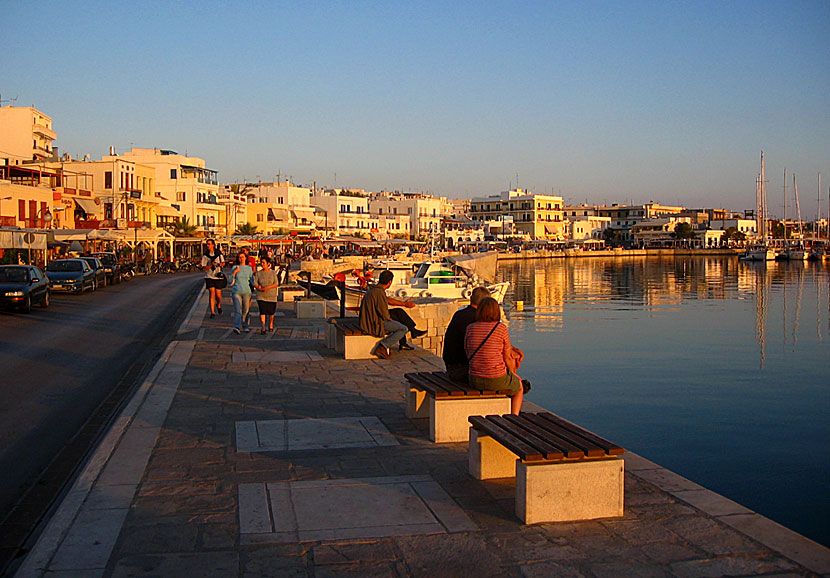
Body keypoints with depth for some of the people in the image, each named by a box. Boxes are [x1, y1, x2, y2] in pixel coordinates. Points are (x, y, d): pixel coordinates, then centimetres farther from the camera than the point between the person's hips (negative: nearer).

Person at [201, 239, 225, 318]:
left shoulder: (219, 253, 2)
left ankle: (219, 305, 37)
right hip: (209, 277, -1)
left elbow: (223, 262, 13)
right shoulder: (205, 256, 0)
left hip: (218, 277, 1)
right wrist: (211, 265, -22)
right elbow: (203, 268, -4)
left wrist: (219, 264, -10)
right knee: (212, 293, -10)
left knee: (218, 295, 3)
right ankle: (212, 312, -7)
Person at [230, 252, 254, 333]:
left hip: (246, 292, 3)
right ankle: (237, 327, -26)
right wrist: (234, 272, -11)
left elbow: (252, 281, 14)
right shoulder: (235, 267, 1)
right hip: (236, 291, -3)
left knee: (245, 311, 10)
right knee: (238, 310, -16)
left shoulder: (249, 268, 7)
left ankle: (244, 326, 26)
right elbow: (231, 282, -1)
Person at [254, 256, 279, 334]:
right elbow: (255, 284, 1)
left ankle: (271, 324, 36)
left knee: (271, 311, 11)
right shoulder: (258, 273, 3)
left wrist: (268, 287, -20)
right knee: (262, 311, -13)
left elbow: (276, 283, -5)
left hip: (271, 296, 0)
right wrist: (258, 287, -19)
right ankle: (263, 328, -16)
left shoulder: (273, 272, 0)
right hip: (261, 296, 0)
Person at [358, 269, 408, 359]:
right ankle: (383, 346, -14)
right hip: (376, 324, -10)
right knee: (404, 329, -9)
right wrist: (389, 319, 1)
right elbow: (384, 314, -21)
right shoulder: (379, 292, -19)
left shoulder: (371, 290, 12)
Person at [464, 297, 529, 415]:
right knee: (520, 387, 30)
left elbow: (468, 355, 5)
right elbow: (507, 357, -4)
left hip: (475, 381, 4)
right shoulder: (501, 328, -11)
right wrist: (513, 374, 15)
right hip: (497, 380, -4)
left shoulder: (470, 328, -1)